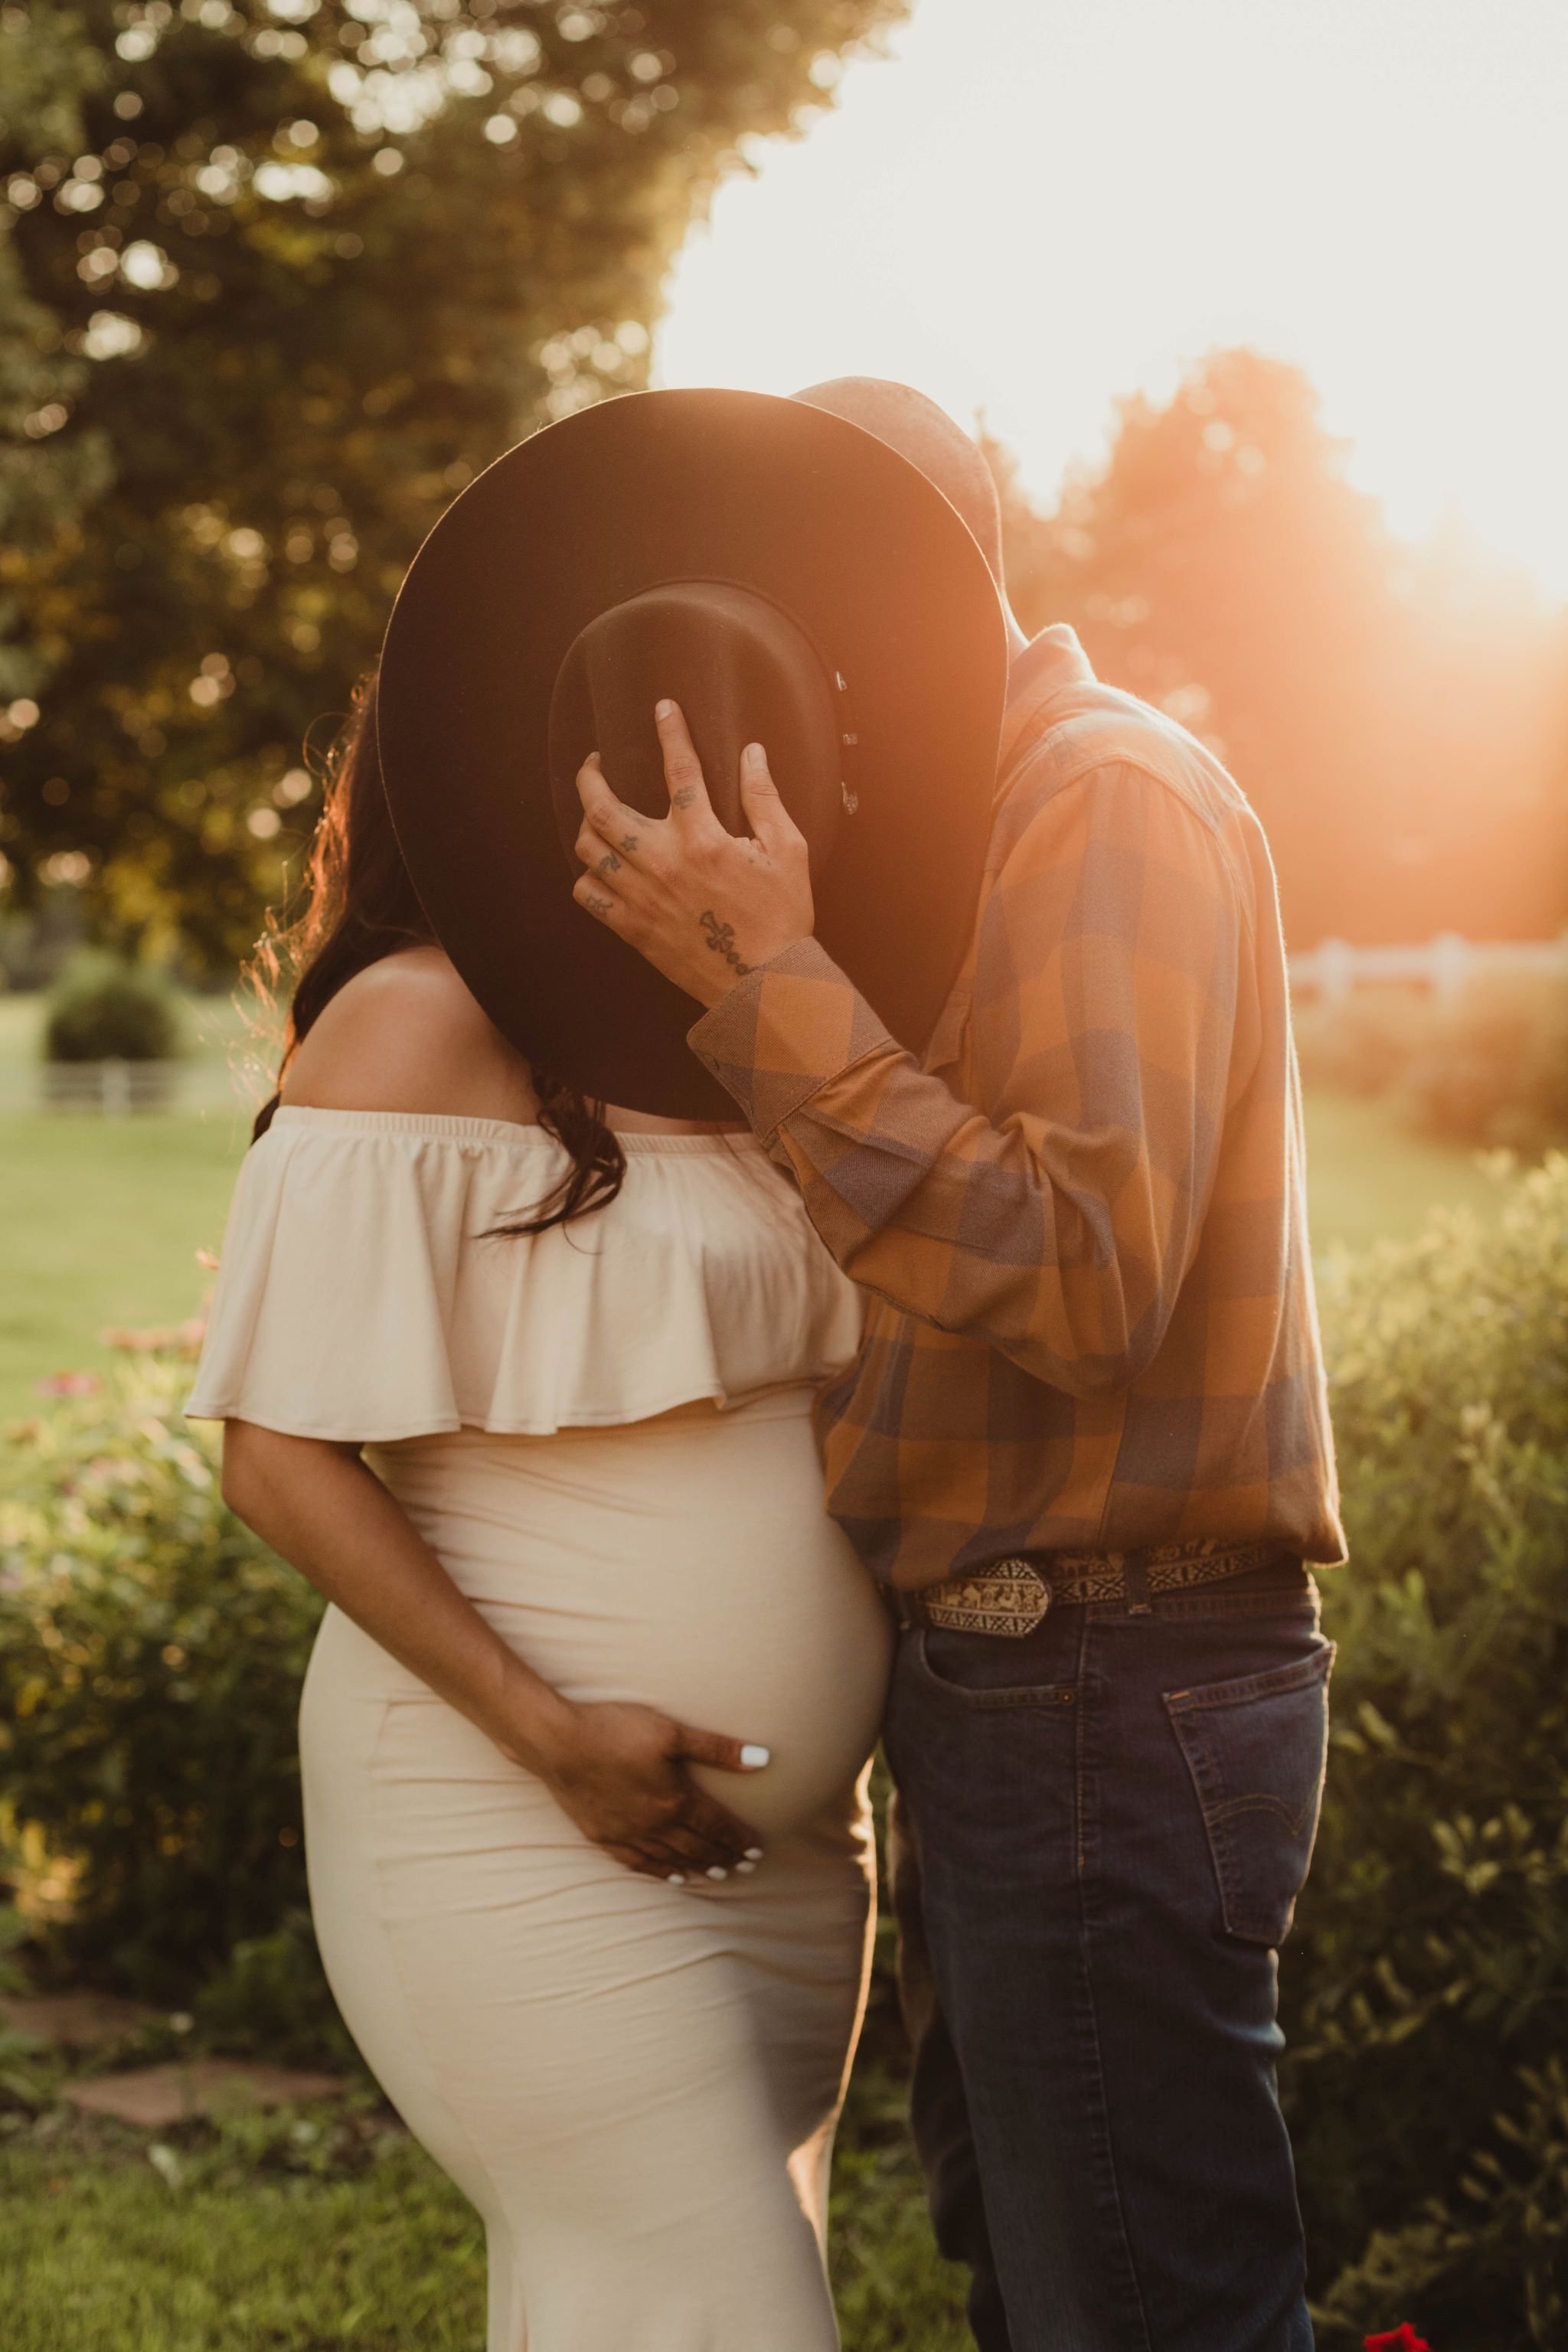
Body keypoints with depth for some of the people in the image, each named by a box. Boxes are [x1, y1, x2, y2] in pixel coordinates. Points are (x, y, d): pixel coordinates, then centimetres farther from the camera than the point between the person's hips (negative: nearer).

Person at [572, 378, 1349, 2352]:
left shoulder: (1111, 798, -12)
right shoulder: (975, 824, 20)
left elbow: (1088, 1283, -24)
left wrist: (772, 993, -23)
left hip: (1109, 1701, -10)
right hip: (1007, 1679, 10)